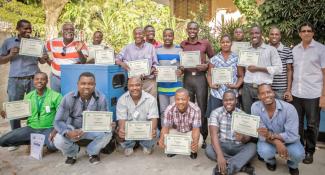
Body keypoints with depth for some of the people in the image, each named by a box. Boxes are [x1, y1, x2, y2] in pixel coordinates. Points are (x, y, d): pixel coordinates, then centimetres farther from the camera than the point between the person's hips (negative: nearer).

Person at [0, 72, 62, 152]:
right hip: (31, 128, 5)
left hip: (48, 129, -4)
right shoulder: (29, 96, 7)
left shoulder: (55, 96, -9)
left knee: (53, 146, -34)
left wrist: (55, 131, -23)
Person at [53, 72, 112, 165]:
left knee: (107, 133, -28)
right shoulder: (68, 98, -21)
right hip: (73, 129, 0)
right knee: (58, 141, -27)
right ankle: (72, 153, 12)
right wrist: (68, 133, -42)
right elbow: (58, 121, -20)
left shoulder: (101, 98, -20)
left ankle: (92, 152, 7)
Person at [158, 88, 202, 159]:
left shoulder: (195, 109, -28)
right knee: (164, 138, -30)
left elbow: (196, 128, -27)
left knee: (198, 141, -32)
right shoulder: (170, 109, -24)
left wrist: (195, 141, -50)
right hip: (175, 131, 1)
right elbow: (165, 127, -21)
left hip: (189, 132, -1)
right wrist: (162, 139, -44)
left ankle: (193, 151, 8)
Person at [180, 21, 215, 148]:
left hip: (200, 77, -2)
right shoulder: (182, 44, 8)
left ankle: (203, 138, 15)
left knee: (202, 109, 2)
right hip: (187, 77, 2)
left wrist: (206, 66, -8)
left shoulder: (205, 43, 2)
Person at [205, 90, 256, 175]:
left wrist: (243, 138, -34)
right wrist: (219, 155, -35)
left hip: (238, 147, 1)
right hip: (222, 146, -1)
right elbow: (213, 134, -20)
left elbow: (248, 136, -6)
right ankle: (242, 165, -24)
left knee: (252, 147, -26)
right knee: (209, 149, -31)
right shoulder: (216, 113, -7)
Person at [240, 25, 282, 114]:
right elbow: (241, 68, 18)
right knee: (247, 114, 8)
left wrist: (258, 69, -10)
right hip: (247, 87, 3)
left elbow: (278, 68, -5)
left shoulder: (271, 49, 2)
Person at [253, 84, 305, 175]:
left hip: (288, 140, 0)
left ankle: (292, 165, 12)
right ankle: (271, 161, 11)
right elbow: (261, 134, -19)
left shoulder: (289, 108, -24)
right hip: (267, 140, 0)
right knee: (264, 151, -31)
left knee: (298, 154, -28)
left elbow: (292, 135, -25)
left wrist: (271, 135, -40)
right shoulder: (255, 107, -21)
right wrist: (276, 142, -37)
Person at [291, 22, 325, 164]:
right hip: (296, 94, 4)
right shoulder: (295, 50, 9)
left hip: (313, 94, -3)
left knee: (312, 125, 7)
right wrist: (289, 90, 5)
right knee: (297, 123, 11)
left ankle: (309, 151, 22)